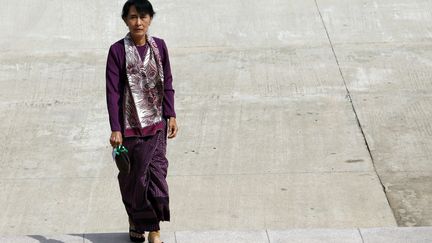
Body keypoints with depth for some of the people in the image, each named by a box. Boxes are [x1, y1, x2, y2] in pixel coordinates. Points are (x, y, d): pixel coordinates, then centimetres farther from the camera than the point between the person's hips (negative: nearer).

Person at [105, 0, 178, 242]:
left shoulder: (159, 46, 1)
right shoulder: (118, 50, -9)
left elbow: (167, 84, 7)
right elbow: (113, 91, -10)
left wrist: (171, 116, 1)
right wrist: (115, 129, -13)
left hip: (156, 123, 2)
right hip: (130, 125, -2)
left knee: (157, 172, -2)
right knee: (133, 176, 9)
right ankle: (135, 222, 30)